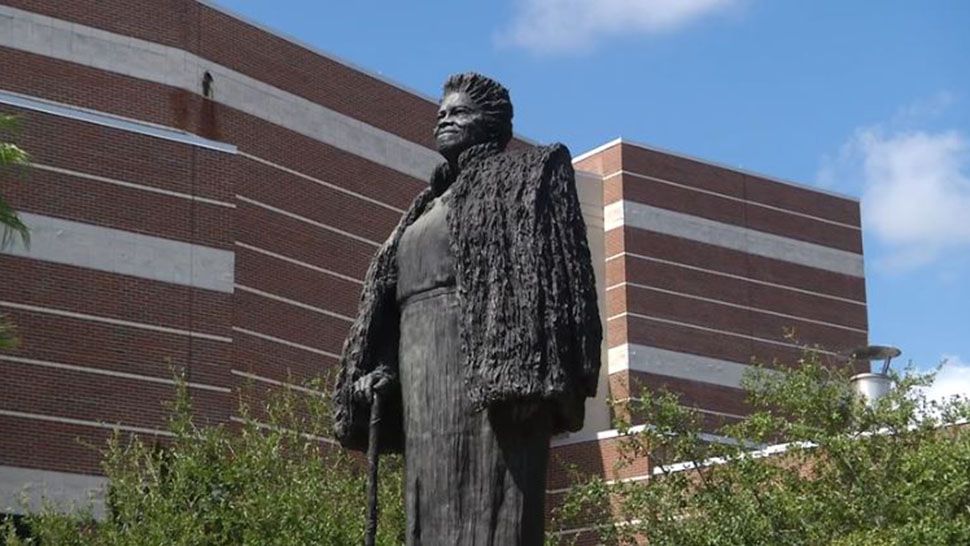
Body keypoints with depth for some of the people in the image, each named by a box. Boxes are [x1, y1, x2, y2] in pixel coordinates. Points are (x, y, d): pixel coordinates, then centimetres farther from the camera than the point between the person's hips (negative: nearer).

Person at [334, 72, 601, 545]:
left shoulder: (526, 176, 10)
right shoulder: (429, 208, 30)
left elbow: (548, 270, -5)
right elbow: (392, 303, 22)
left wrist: (524, 372, -18)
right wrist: (380, 368, 4)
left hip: (488, 365, -7)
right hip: (423, 373, 7)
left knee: (486, 508, -15)